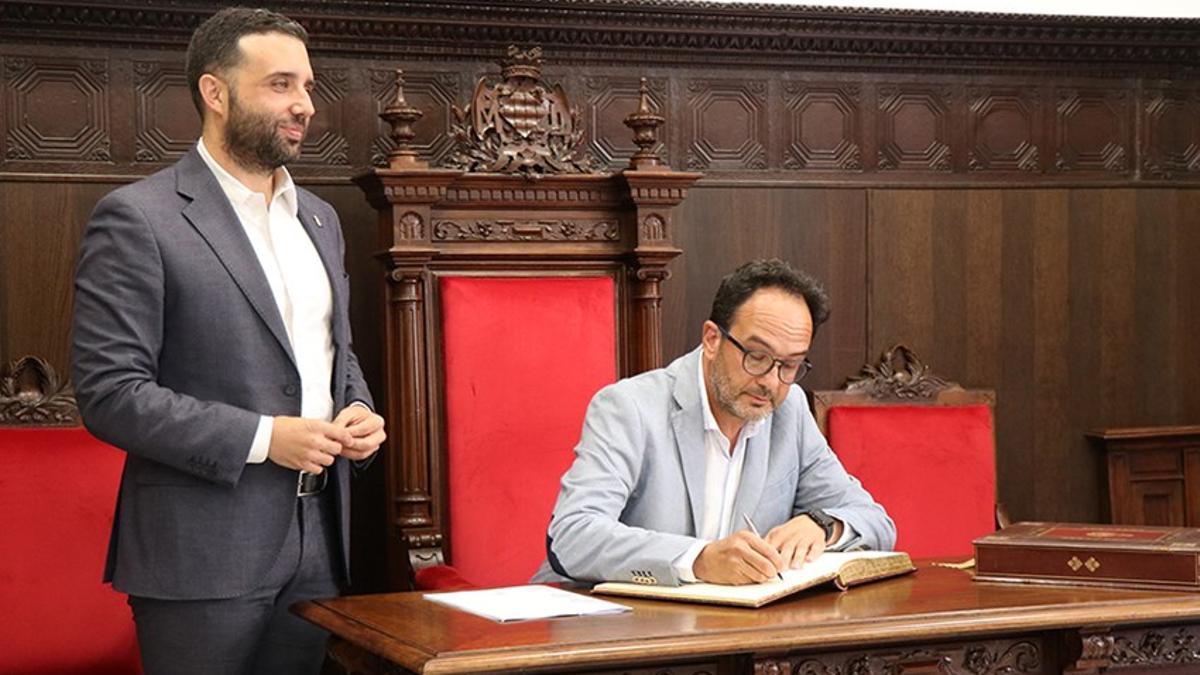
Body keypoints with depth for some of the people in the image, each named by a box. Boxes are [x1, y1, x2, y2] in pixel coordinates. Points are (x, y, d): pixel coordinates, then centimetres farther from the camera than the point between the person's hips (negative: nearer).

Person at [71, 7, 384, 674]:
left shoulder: (318, 219, 14)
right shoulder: (137, 218, -9)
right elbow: (108, 393, -14)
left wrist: (358, 410, 1)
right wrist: (263, 438, -19)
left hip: (318, 541, 7)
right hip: (203, 553, -6)